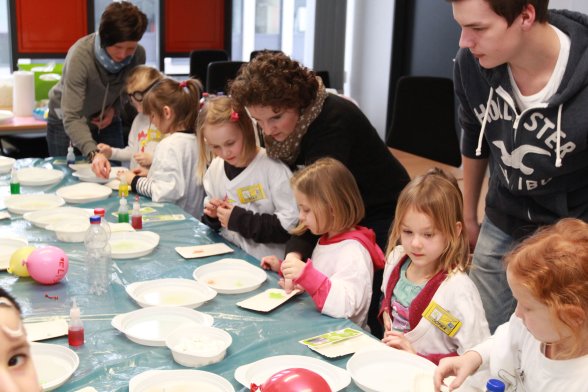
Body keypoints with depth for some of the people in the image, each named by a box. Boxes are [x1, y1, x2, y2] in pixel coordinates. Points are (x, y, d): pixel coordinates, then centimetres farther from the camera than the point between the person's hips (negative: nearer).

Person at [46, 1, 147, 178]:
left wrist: (115, 108, -17)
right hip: (66, 121, -3)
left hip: (106, 119, 4)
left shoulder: (138, 55, -22)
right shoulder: (80, 56, -35)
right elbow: (71, 118, -39)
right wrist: (93, 153, -53)